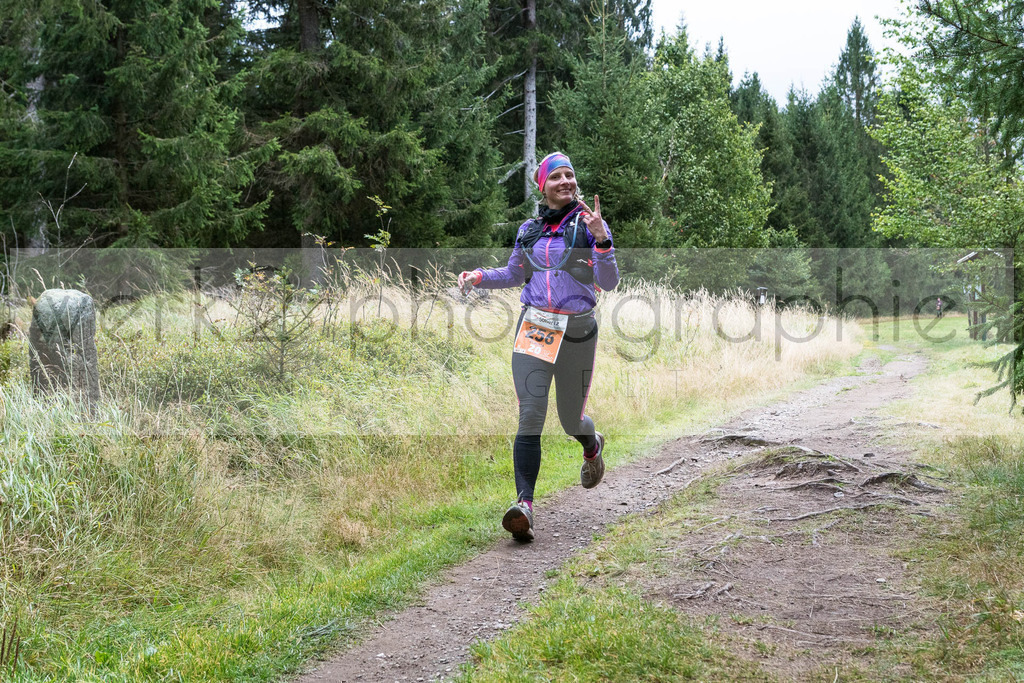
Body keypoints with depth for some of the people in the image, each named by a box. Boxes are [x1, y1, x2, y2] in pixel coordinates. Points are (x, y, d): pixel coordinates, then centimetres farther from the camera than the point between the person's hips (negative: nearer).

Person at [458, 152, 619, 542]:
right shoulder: (530, 229, 11)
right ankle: (524, 503, -18)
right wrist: (478, 277, 7)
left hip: (577, 331, -2)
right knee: (530, 415, -14)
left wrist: (601, 239, -23)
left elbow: (608, 283, -8)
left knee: (571, 421, 10)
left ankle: (592, 444, 48)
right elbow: (514, 275, 25)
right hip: (534, 329, 2)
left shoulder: (589, 225, 0)